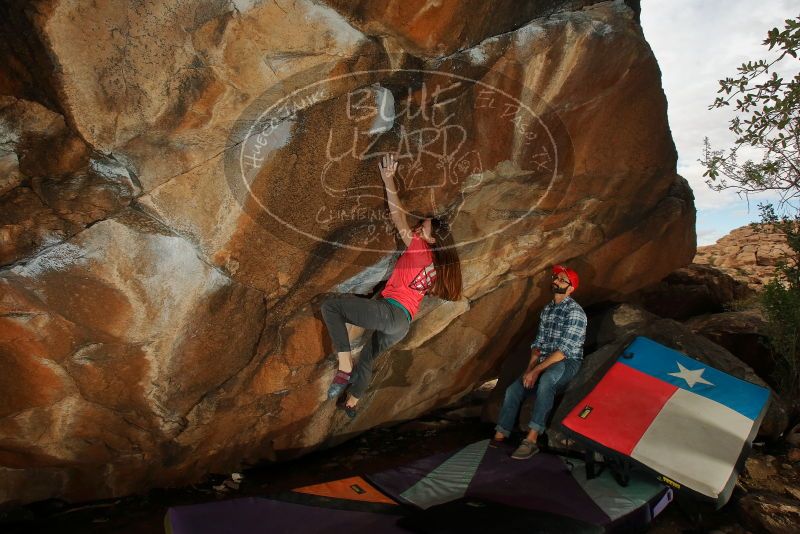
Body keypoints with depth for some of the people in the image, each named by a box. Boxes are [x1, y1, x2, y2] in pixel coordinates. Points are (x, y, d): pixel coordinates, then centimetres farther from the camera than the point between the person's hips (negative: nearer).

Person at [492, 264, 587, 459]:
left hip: (567, 363, -7)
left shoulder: (575, 312, -12)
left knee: (546, 379, -38)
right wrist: (530, 368, -5)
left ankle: (531, 440, -37)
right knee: (513, 390, -12)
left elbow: (565, 350, -19)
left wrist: (536, 371, -21)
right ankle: (499, 436, -4)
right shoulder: (547, 309, 12)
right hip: (544, 364, 7)